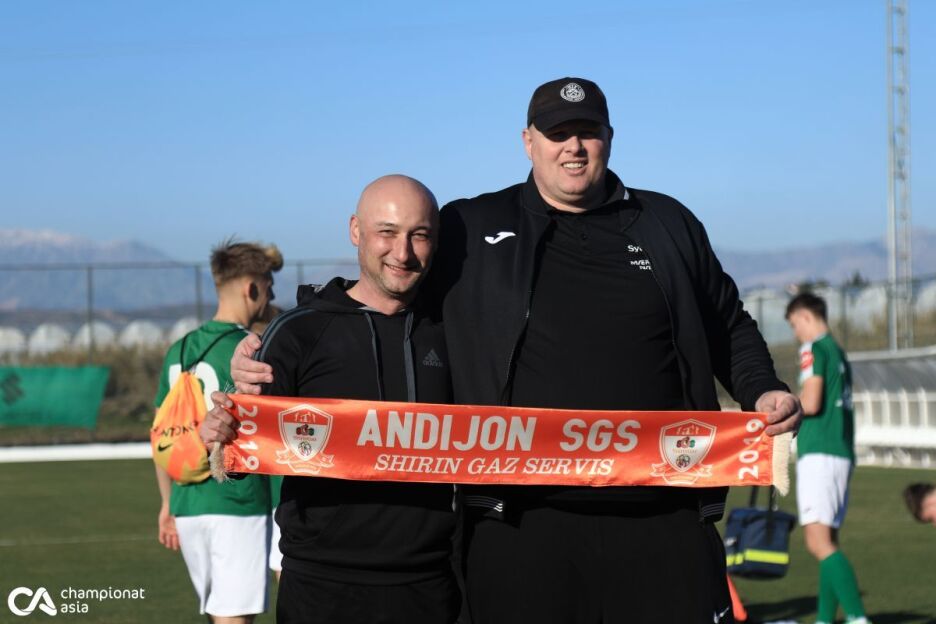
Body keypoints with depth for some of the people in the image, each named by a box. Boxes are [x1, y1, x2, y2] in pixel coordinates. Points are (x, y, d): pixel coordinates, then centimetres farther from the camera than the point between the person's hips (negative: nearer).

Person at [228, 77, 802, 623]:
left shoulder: (669, 225, 14)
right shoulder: (469, 233, 7)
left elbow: (728, 328, 24)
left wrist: (762, 391, 6)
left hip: (662, 519, 2)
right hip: (522, 521, -1)